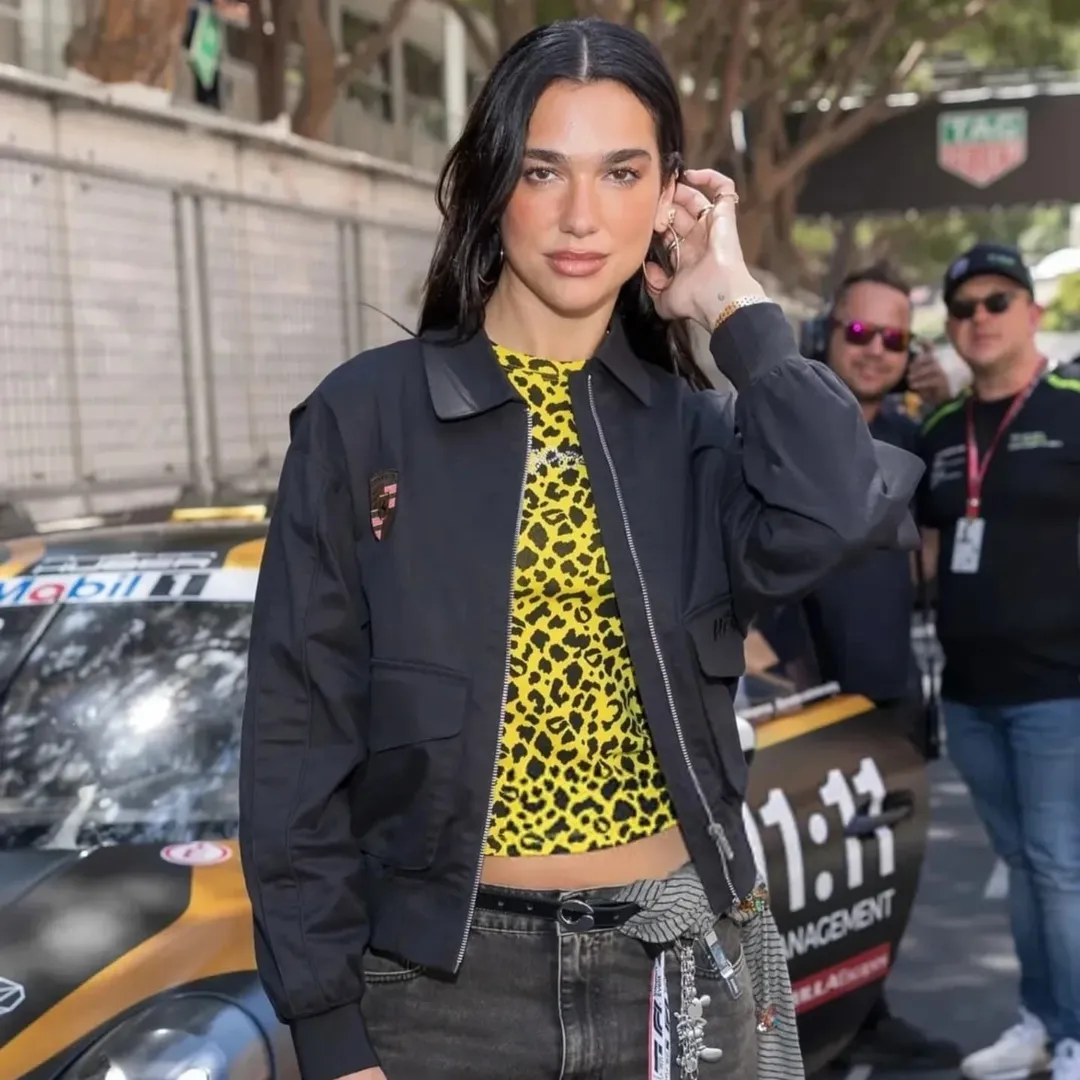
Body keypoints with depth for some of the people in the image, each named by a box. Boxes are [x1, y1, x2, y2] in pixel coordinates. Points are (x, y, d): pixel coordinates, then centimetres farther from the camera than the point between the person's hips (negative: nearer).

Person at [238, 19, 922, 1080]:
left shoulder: (695, 428, 3)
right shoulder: (369, 413, -5)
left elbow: (838, 519, -20)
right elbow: (299, 735, -5)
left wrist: (735, 307, -8)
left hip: (687, 964, 3)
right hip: (449, 973, -2)